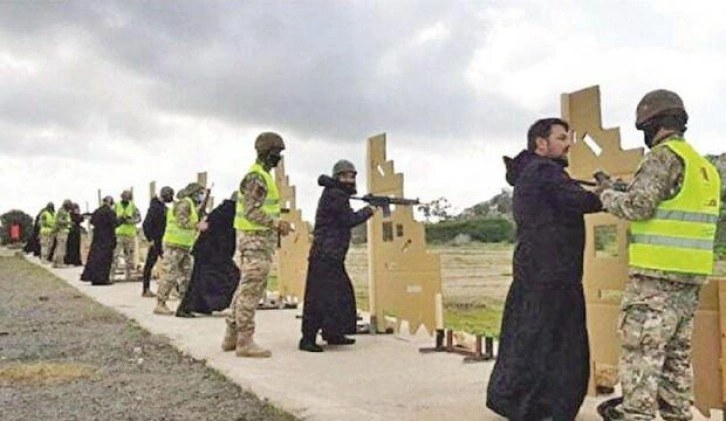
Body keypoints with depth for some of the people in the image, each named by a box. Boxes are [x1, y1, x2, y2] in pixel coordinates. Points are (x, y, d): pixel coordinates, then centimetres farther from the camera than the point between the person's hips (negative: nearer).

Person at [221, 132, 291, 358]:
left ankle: (231, 336, 21)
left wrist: (275, 224, 14)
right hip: (257, 239, -11)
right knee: (251, 290, -7)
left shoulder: (261, 175, 18)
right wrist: (277, 223, -27)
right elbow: (251, 211, -23)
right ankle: (245, 341, -2)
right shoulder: (257, 177, -15)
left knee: (245, 288, 14)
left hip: (255, 238, 11)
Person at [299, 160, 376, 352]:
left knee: (341, 293, 17)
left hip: (333, 256, 11)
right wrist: (368, 211, -2)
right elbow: (349, 219, -14)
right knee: (318, 296, -10)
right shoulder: (334, 195, -12)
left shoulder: (337, 194, 17)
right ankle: (308, 338, -7)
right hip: (325, 255, -11)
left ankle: (333, 334, 27)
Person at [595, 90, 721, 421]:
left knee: (641, 351, -3)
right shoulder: (705, 166, 17)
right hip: (691, 277, 9)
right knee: (677, 354, 15)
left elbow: (637, 206, -19)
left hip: (656, 275, -9)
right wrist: (626, 189, 20)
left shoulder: (664, 156, -10)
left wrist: (607, 194, -1)